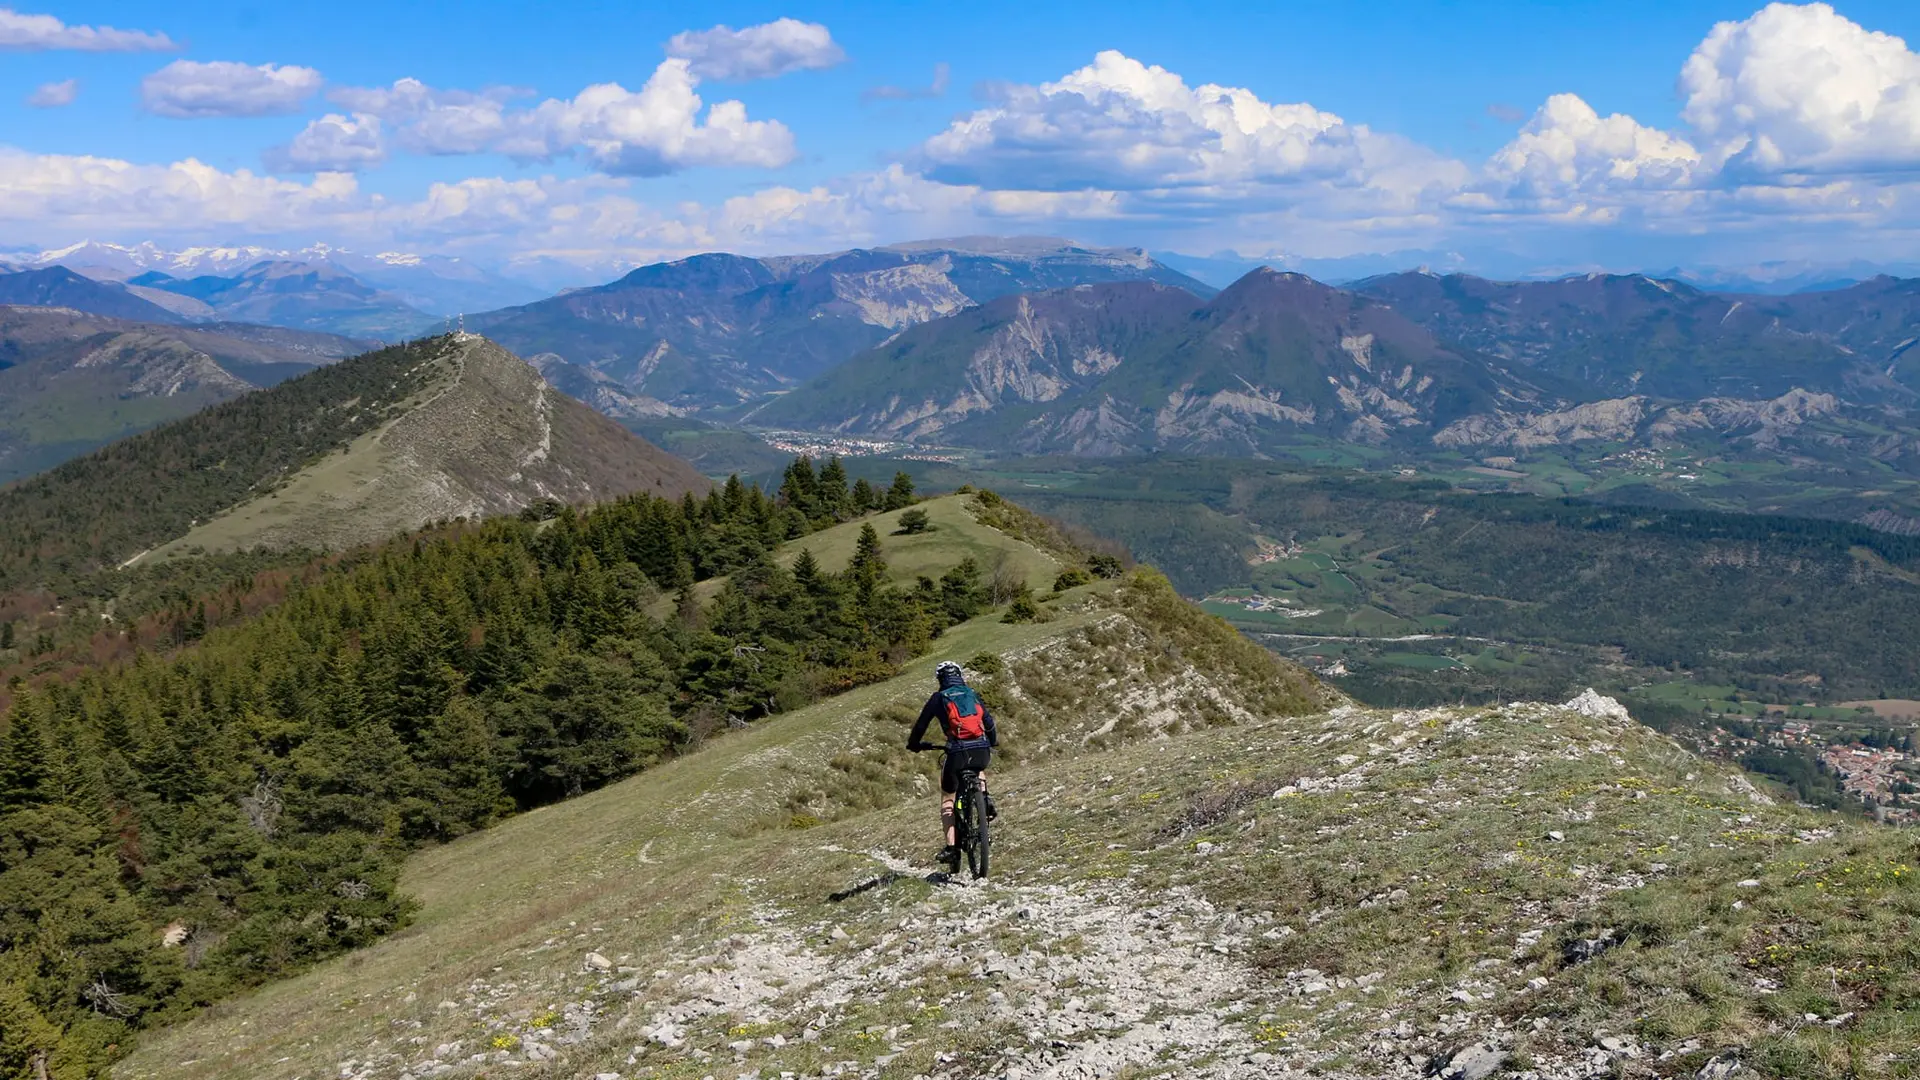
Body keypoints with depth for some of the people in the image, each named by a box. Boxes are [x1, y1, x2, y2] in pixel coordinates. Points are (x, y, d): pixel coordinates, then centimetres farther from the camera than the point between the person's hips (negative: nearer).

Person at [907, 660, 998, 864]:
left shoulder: (939, 698, 8)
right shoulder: (973, 695, 19)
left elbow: (922, 723, 10)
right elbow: (989, 722, 24)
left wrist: (914, 744, 28)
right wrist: (993, 741, 43)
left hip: (958, 753, -3)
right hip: (982, 752, 3)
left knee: (947, 798, 15)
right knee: (979, 771, 41)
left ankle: (951, 846, 3)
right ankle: (986, 802, 15)